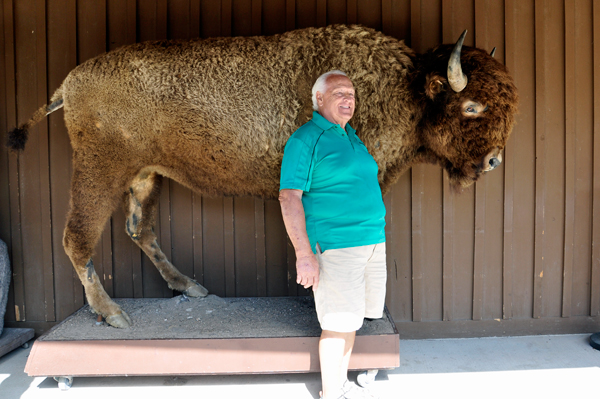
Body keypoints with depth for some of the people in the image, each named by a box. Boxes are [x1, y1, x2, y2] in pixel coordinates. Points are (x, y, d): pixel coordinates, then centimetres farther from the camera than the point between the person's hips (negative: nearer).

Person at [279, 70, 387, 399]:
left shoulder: (352, 137, 17)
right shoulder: (305, 139, -8)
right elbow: (289, 197, -15)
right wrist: (304, 254, -20)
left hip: (372, 242, 8)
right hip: (335, 245, -8)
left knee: (350, 318, 16)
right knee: (338, 323, -2)